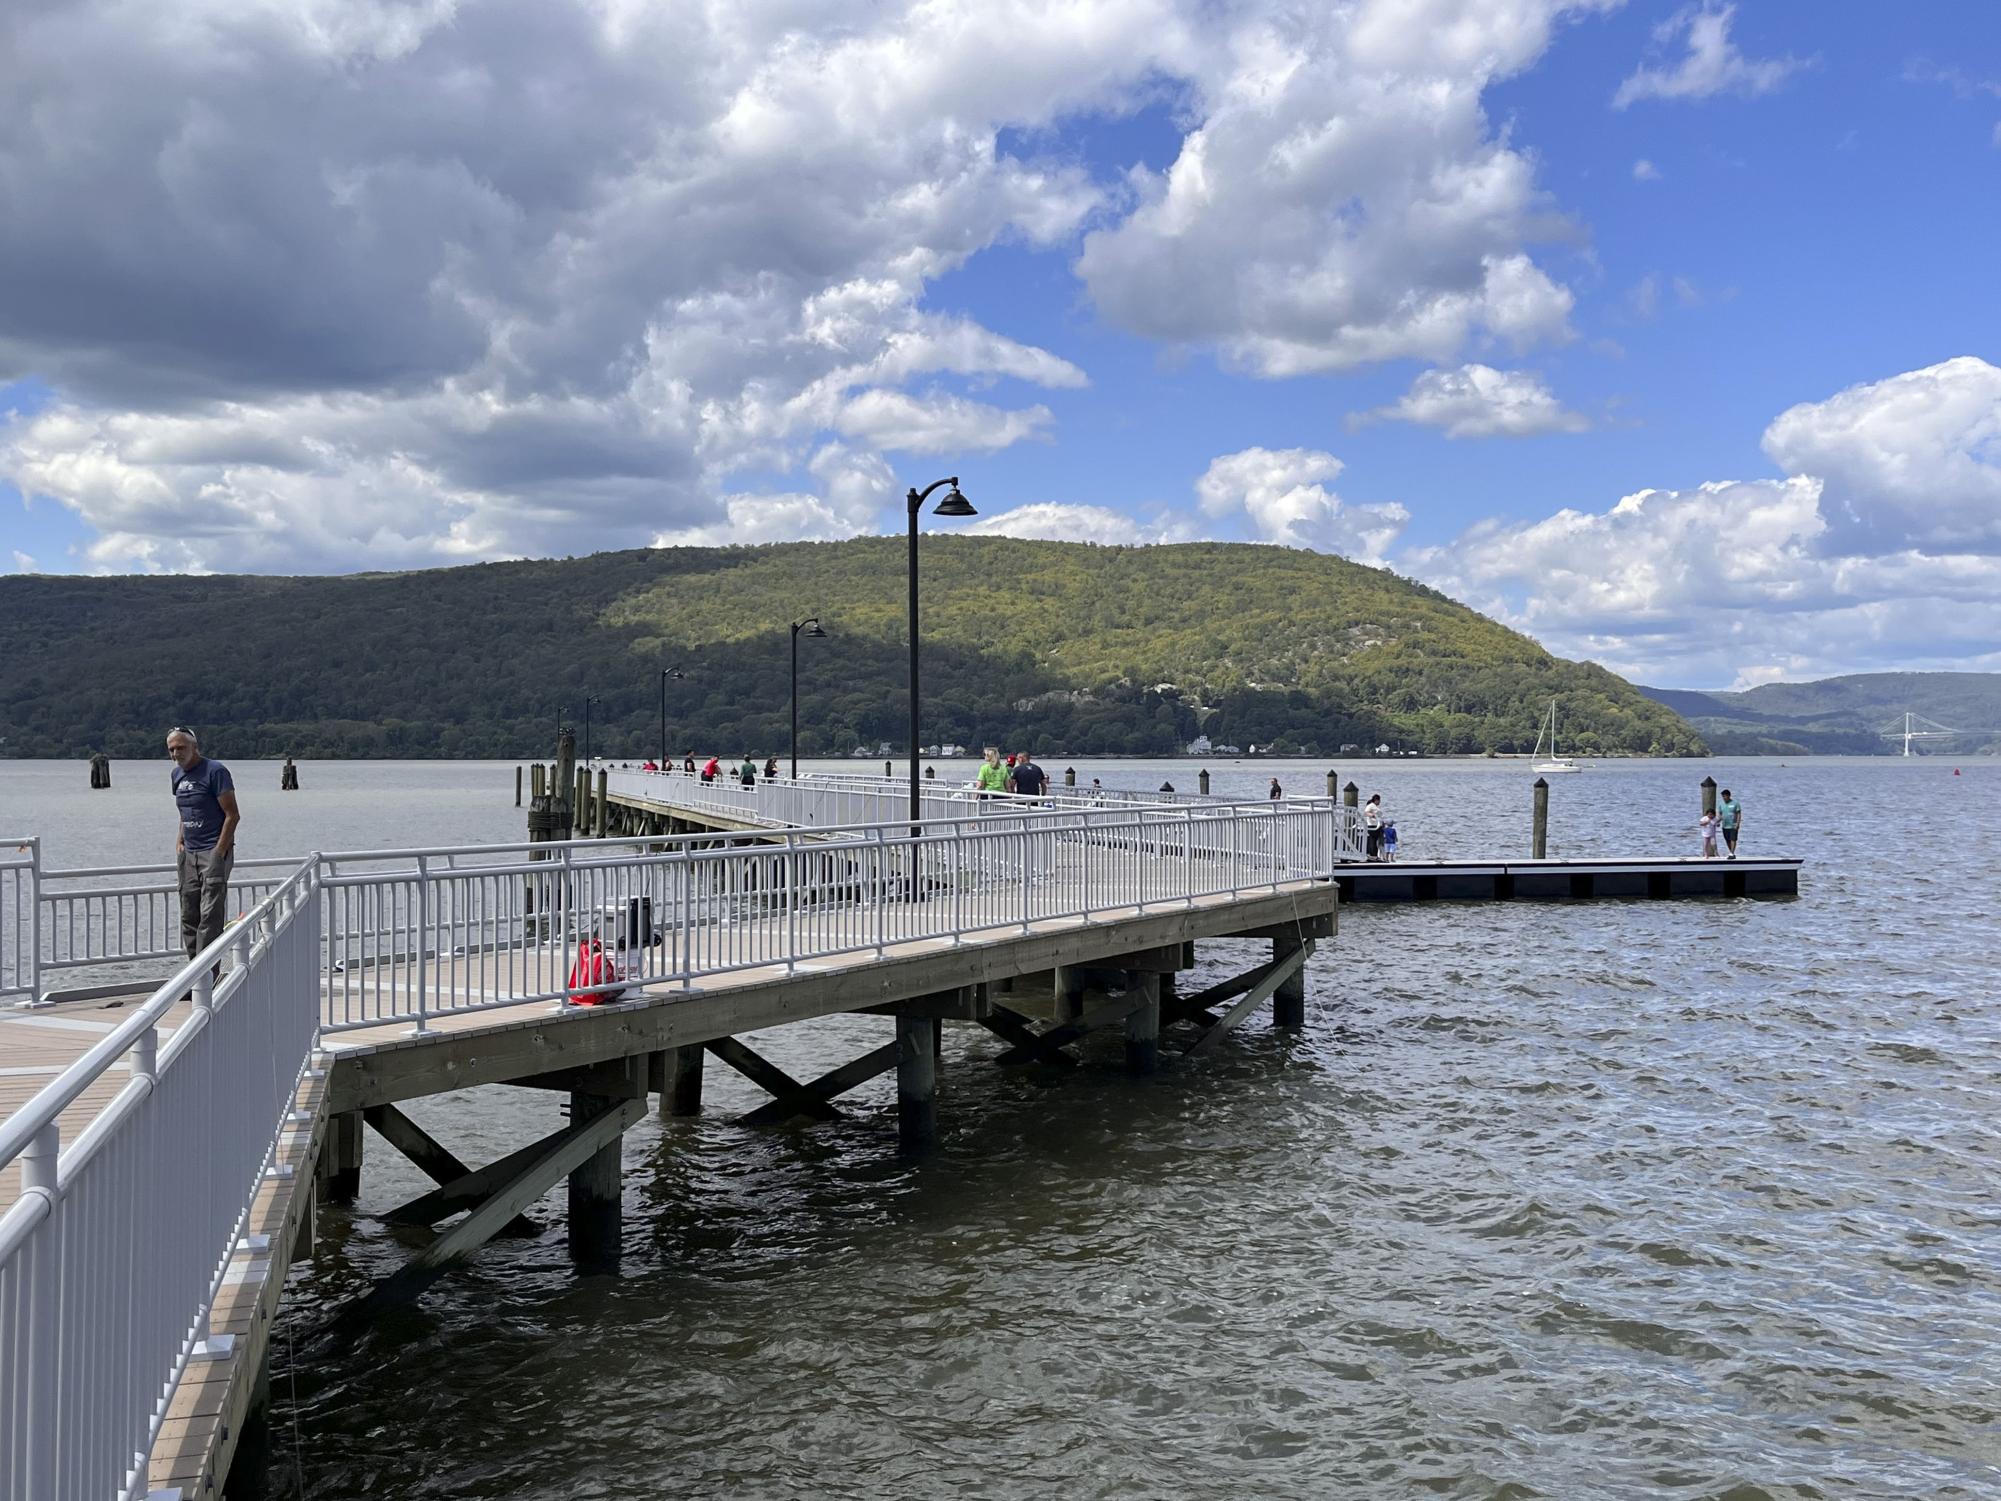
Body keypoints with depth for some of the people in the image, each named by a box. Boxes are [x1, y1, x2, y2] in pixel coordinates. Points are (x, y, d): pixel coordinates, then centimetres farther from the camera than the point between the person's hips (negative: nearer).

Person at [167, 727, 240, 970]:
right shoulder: (176, 775, 13)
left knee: (210, 916, -11)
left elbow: (232, 815, -13)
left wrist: (218, 853, -16)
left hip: (214, 852, -8)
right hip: (188, 854, 8)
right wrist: (179, 841, 11)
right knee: (189, 917, 8)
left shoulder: (215, 771, -10)